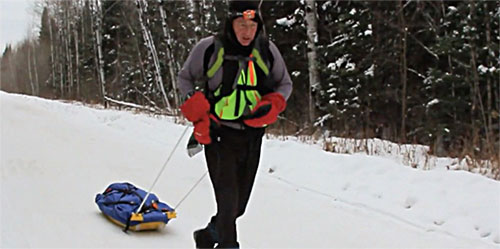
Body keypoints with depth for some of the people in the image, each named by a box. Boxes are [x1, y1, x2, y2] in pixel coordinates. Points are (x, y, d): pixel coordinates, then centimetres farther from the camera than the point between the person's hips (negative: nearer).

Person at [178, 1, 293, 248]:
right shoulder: (208, 48, -7)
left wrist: (271, 106, -7)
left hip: (252, 136, 4)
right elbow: (185, 78, 7)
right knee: (228, 201, -12)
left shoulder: (267, 51, 0)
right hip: (218, 134, -4)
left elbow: (285, 84, 13)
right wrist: (198, 116, -5)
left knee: (239, 204, 13)